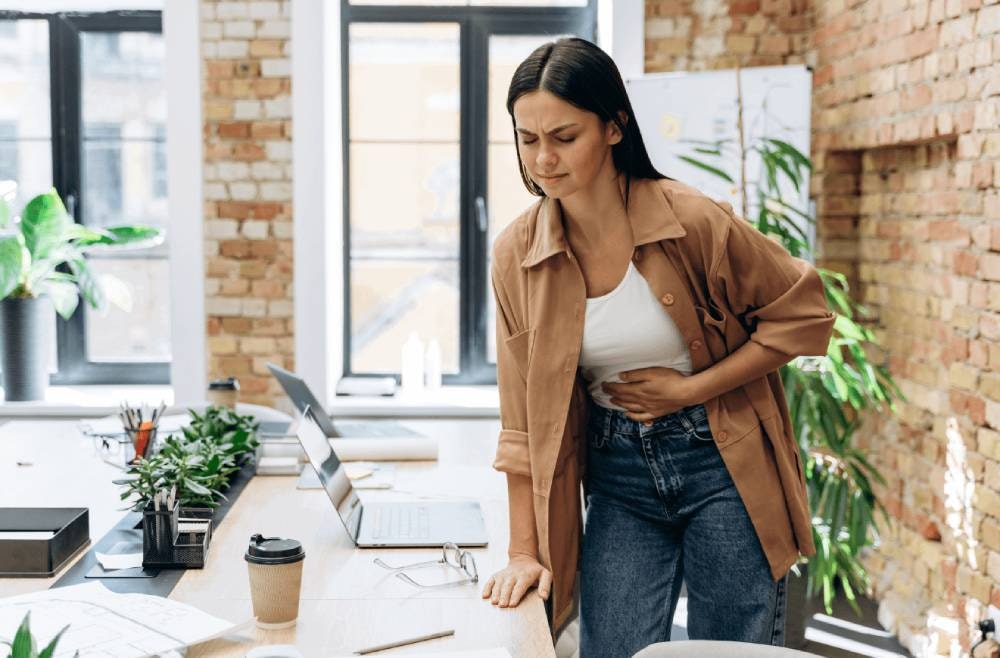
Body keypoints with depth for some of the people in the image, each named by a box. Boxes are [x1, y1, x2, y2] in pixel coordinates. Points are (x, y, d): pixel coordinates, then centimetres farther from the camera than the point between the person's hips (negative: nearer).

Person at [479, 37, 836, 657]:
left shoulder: (692, 221, -15)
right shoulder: (516, 254, -5)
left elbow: (804, 315, -6)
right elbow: (524, 419, -1)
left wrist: (689, 389, -13)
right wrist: (525, 552, -1)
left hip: (722, 465, -2)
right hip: (619, 473, 3)